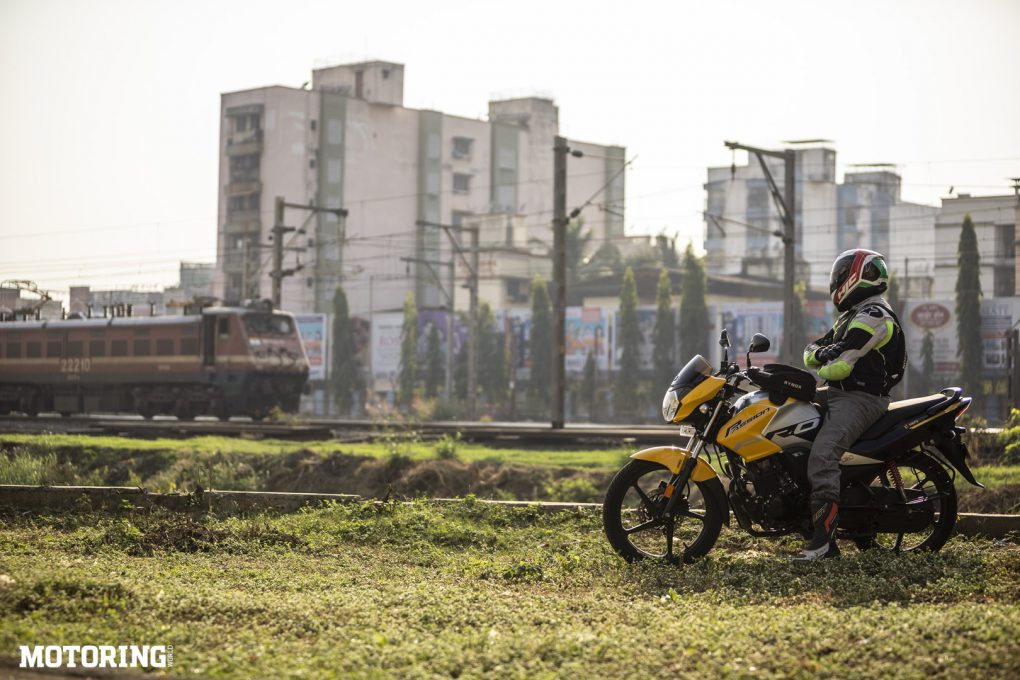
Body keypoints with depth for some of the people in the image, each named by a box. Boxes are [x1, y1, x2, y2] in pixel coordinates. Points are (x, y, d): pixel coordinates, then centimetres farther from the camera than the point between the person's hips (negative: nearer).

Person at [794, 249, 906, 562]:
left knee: (822, 454, -29)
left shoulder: (873, 316, -14)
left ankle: (823, 537, -34)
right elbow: (811, 353, 14)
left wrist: (822, 369, 1)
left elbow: (840, 368, -21)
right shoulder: (852, 316, 21)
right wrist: (819, 352, -10)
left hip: (861, 399, -11)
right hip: (841, 394, 11)